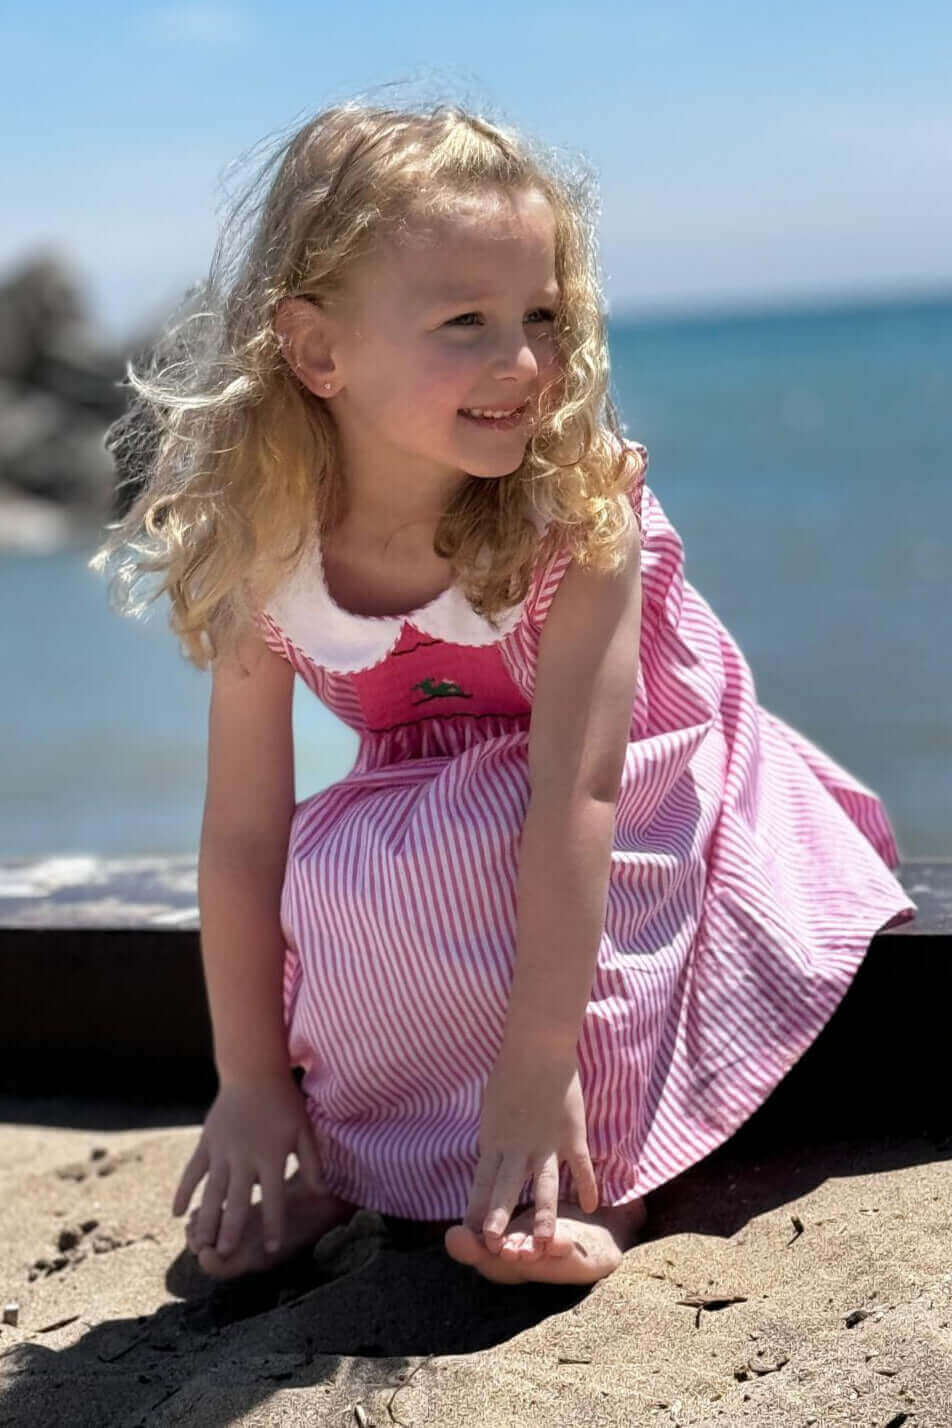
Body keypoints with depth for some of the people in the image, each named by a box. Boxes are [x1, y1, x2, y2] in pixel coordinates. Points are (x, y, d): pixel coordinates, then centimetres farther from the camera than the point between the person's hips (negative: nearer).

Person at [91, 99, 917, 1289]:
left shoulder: (578, 507, -29)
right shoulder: (263, 562, -20)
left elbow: (573, 797, -33)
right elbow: (244, 836, -16)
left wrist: (537, 1063, -35)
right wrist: (253, 1088, -13)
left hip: (645, 823, -4)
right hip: (447, 829, 4)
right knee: (337, 870, -23)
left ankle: (598, 1173, -18)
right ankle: (369, 1160, -1)